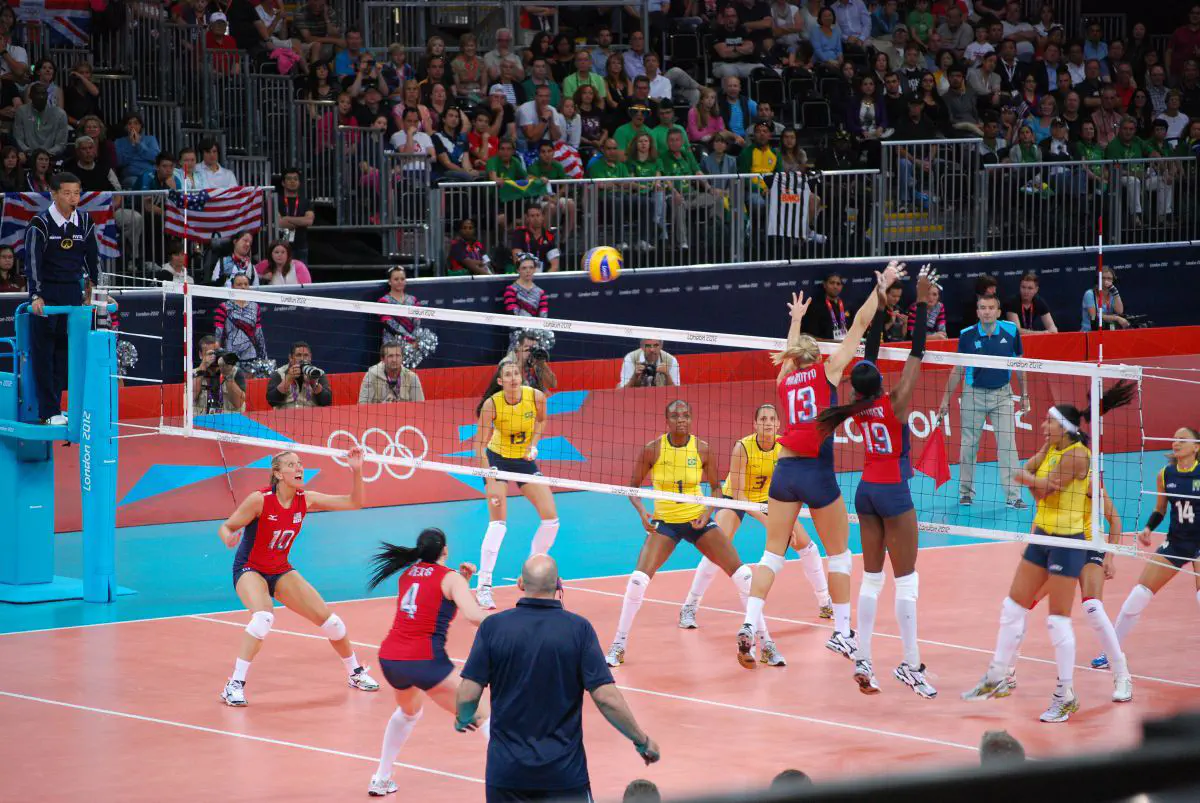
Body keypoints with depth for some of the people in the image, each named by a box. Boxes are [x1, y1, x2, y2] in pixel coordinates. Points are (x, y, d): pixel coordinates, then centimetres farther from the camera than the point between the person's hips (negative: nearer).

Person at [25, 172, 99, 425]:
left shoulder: (84, 222, 3)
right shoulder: (40, 223, -11)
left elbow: (92, 256, 14)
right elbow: (32, 261, -16)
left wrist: (92, 288, 12)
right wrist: (36, 296, -24)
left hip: (73, 290, 4)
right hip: (45, 293, -4)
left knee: (66, 352, 4)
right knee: (43, 353, -4)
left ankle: (53, 404, 11)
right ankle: (48, 412, -2)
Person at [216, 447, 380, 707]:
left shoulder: (305, 500, -6)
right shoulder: (260, 500, -21)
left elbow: (354, 503, -2)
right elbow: (226, 527, -14)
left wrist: (356, 471, -16)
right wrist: (229, 538, -38)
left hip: (281, 571, 6)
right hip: (249, 569, -6)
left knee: (329, 620, 2)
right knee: (263, 617, -36)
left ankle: (355, 673, 28)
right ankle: (234, 685, -31)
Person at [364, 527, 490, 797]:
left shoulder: (408, 574, 16)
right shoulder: (450, 578, -2)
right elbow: (473, 615, -17)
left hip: (389, 658, 7)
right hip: (425, 661, -7)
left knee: (409, 712, 36)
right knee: (482, 716, -2)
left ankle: (381, 779, 39)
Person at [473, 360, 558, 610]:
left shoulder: (536, 397, -16)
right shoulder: (491, 404, -25)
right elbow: (480, 446, -21)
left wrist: (534, 444, -8)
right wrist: (490, 481, -27)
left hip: (525, 460, 4)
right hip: (497, 460, -4)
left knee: (551, 519, 0)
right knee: (498, 522, -17)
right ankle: (483, 586, -15)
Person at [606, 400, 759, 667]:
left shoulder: (702, 449, -8)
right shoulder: (652, 450, -10)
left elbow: (716, 488, 4)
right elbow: (633, 487, 0)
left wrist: (708, 512, -14)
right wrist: (642, 512, -18)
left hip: (698, 521, 1)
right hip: (664, 522, -1)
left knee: (742, 574, -10)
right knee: (639, 578, -20)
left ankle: (765, 643, 3)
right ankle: (619, 645, -3)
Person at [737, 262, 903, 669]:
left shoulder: (784, 378, 13)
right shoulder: (826, 371, 3)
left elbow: (791, 353, 37)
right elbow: (860, 325, 5)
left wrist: (796, 319, 53)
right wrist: (882, 286, 12)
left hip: (785, 471, 4)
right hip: (817, 471, -4)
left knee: (773, 553, 5)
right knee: (839, 554, 10)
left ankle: (749, 624, -11)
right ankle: (842, 632, 11)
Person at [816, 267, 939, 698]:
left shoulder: (859, 406, -2)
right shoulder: (894, 403, -17)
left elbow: (871, 348, 6)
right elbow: (916, 352, -16)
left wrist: (883, 303, 9)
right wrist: (921, 302, -13)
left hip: (866, 492, 6)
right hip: (893, 493, -6)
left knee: (871, 578, 11)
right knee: (906, 581, -4)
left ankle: (862, 660, 8)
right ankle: (911, 665, -6)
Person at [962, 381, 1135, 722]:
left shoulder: (1077, 454, -18)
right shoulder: (1050, 448, 9)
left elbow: (1046, 488, -19)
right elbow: (1023, 473, 4)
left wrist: (1033, 480, 0)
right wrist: (1034, 480, -16)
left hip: (1068, 541, -9)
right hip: (1042, 536, 9)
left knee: (1058, 619, -5)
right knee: (1012, 607, 12)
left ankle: (1066, 696, 5)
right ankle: (997, 680, 23)